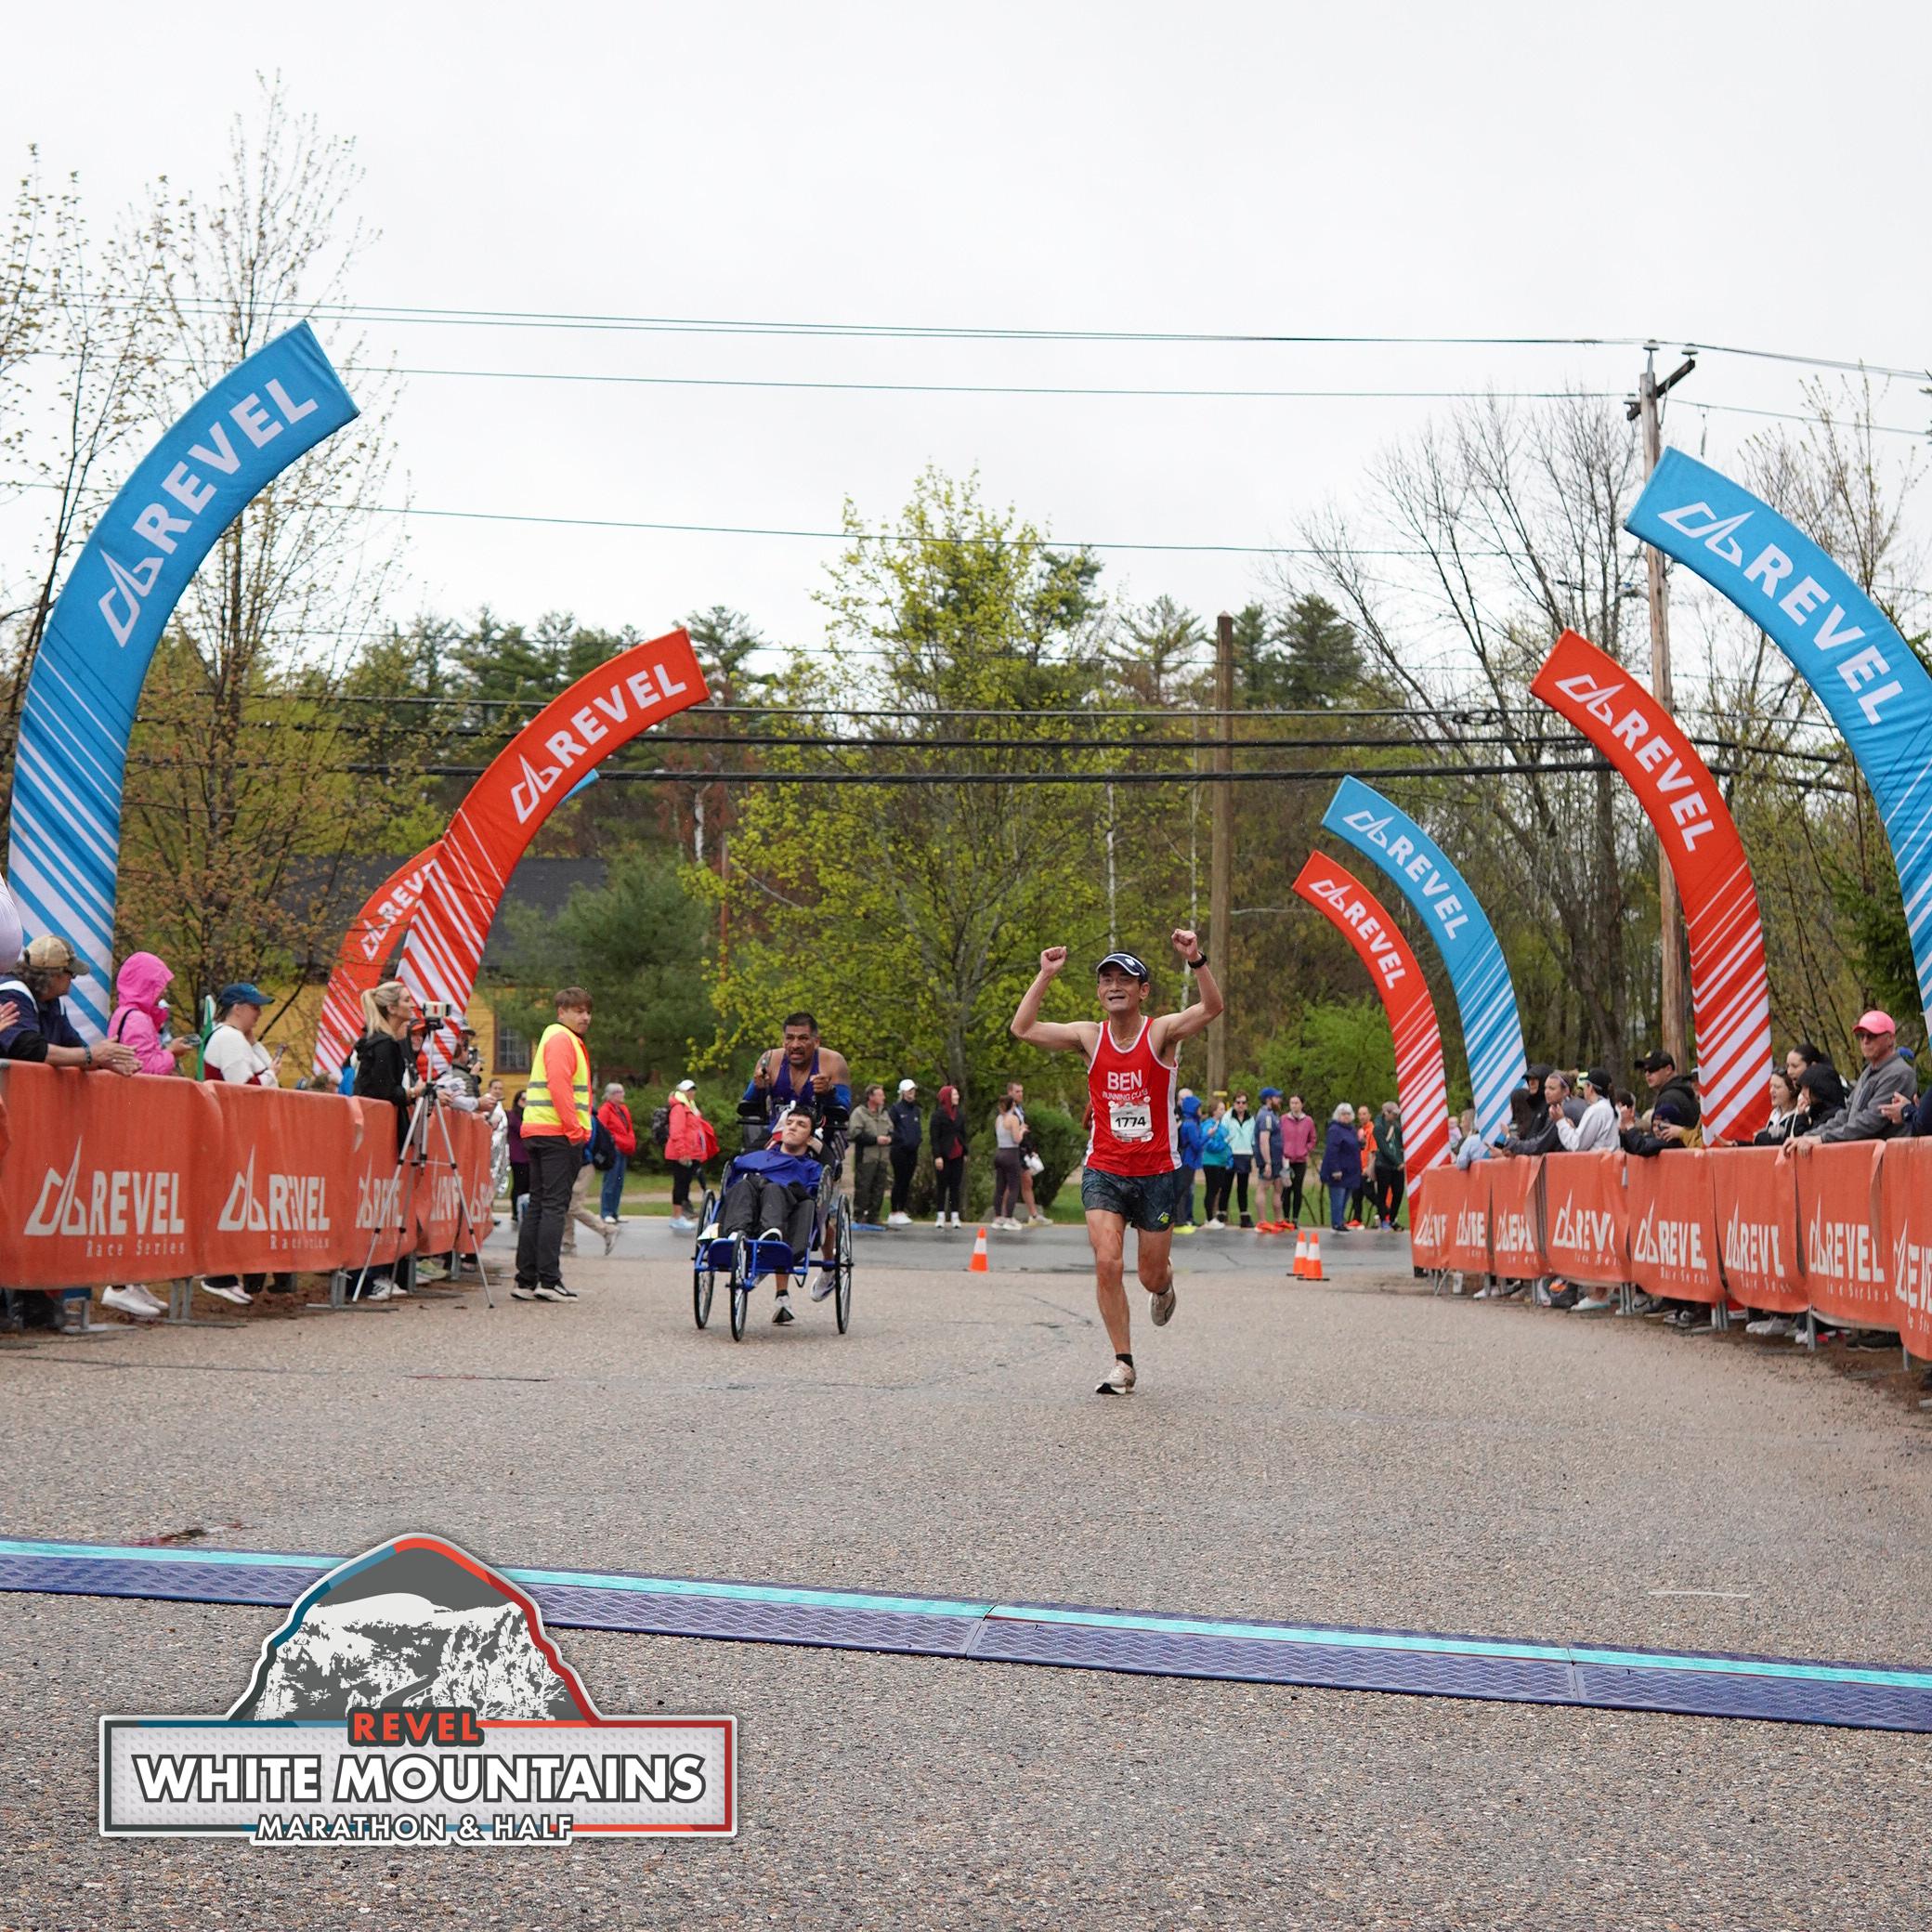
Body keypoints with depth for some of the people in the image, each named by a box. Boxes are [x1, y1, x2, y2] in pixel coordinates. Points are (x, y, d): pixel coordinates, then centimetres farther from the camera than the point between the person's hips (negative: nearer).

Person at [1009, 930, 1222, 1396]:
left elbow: (1211, 1009, -24)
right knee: (1107, 1262, -15)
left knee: (1151, 1277, 7)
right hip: (1103, 1172, 2)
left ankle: (1164, 1286, 47)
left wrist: (1196, 960, -36)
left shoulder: (1162, 1032, -7)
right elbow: (1023, 1029, -1)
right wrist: (1045, 977, -7)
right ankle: (1123, 1363, -3)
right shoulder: (1090, 1037, 2)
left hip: (1157, 1173, -1)